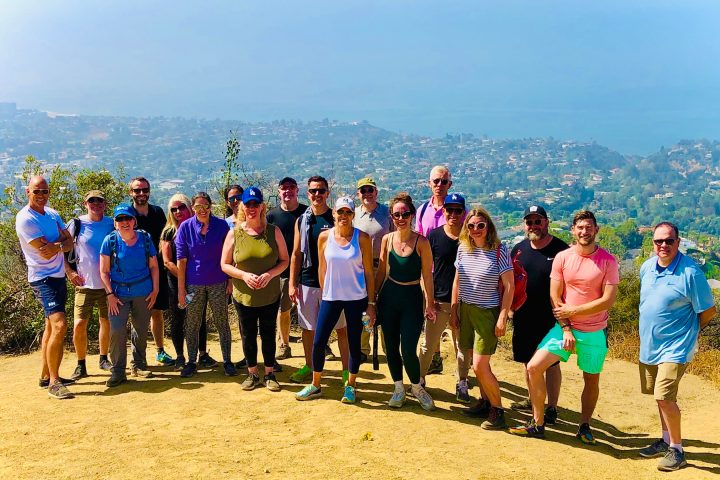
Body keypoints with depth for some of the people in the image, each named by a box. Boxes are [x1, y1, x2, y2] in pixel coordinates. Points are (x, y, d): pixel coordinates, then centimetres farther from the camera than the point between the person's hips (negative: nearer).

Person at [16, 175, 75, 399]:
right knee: (59, 326, -19)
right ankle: (53, 382, -11)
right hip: (43, 279, -9)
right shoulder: (25, 219, -14)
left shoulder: (52, 214, 10)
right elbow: (46, 253, -19)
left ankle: (47, 376, 26)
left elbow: (69, 244, 4)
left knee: (51, 327, 15)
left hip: (58, 276, 9)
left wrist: (57, 246, -16)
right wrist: (61, 240, -3)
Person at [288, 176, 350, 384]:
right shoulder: (302, 221, 6)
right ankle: (309, 366, 27)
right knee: (308, 328, 11)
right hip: (307, 283, 3)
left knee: (341, 327, 5)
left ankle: (346, 369, 16)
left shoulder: (336, 219, -2)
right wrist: (292, 284, 2)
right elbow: (296, 254, 8)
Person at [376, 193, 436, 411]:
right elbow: (381, 271, 9)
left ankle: (417, 387, 20)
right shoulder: (387, 239, 0)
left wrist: (430, 304, -5)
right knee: (391, 347, 9)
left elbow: (427, 275, -5)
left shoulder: (421, 242, -9)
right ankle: (399, 389, 28)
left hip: (412, 298, -3)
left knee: (408, 350, -7)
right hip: (389, 296, 3)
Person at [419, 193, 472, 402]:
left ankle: (462, 384, 25)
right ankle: (419, 379, 24)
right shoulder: (434, 235, -2)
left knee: (463, 346, 11)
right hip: (438, 300, 0)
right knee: (428, 344, 8)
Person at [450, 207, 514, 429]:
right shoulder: (463, 249, 3)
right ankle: (485, 401, 29)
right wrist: (453, 310, 9)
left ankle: (497, 409, 9)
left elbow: (509, 286, -11)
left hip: (488, 313, -5)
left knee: (479, 366, -8)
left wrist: (503, 317, -14)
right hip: (465, 310, 5)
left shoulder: (499, 250, -12)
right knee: (476, 362, 12)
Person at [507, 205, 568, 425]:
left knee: (551, 363, 3)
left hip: (551, 318, -5)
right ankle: (532, 400, 33)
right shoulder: (519, 249, 6)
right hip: (523, 317, 5)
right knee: (528, 361, 16)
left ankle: (551, 408, 13)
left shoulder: (561, 250, -10)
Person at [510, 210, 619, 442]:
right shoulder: (562, 258, -3)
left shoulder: (608, 261, -9)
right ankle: (537, 424, 6)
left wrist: (573, 311, -13)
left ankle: (584, 427, 32)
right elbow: (555, 298, -2)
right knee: (533, 367, -7)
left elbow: (608, 300, -13)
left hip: (594, 332, -1)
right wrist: (566, 330, -9)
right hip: (565, 327, 2)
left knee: (591, 379, 12)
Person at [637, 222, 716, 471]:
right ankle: (666, 440, 33)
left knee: (664, 396, -13)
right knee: (660, 396, 17)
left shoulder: (691, 272, -18)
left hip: (675, 347, -7)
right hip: (649, 345, 7)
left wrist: (687, 331, 3)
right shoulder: (647, 267, 2)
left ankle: (677, 450, 3)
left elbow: (708, 311, -9)